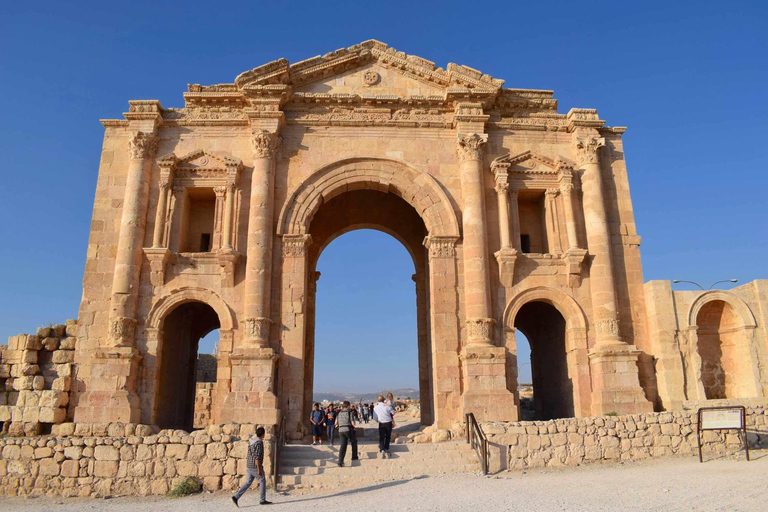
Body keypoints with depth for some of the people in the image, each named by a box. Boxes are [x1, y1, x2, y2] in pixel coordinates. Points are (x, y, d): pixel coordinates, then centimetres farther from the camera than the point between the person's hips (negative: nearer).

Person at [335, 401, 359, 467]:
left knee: (343, 445, 3)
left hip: (341, 430, 4)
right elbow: (353, 423, -9)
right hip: (349, 430, -4)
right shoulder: (350, 413, -5)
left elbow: (336, 423, 17)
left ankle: (340, 462, -10)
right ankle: (354, 456, 25)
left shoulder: (339, 413, 13)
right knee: (354, 442, 22)